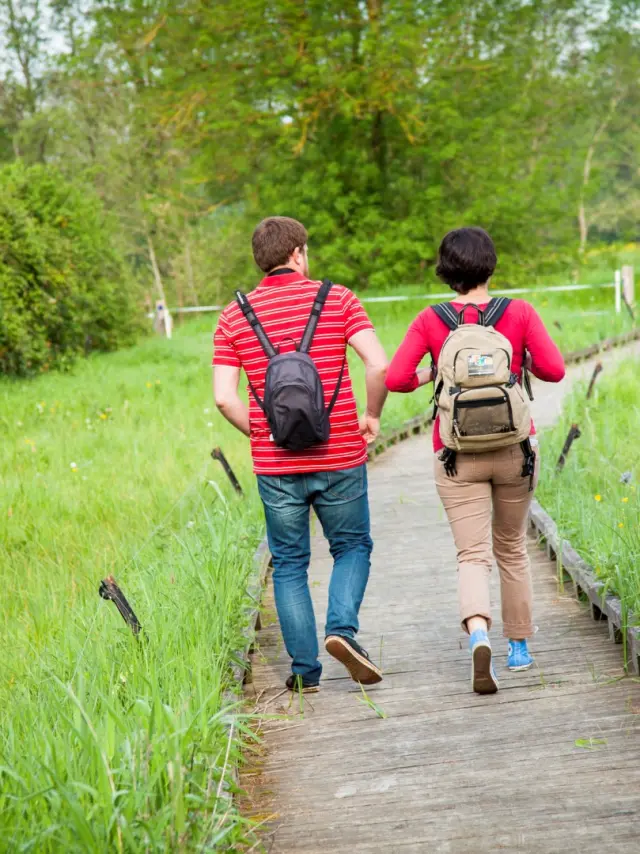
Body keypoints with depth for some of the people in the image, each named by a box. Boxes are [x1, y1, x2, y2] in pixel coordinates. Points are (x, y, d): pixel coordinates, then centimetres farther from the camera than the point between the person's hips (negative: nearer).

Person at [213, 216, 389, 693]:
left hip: (275, 464, 1)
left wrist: (261, 436, 10)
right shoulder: (337, 299, -1)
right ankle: (342, 627, -5)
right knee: (353, 547, 18)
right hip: (340, 458, -1)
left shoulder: (234, 317, 2)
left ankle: (304, 669, 10)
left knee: (290, 564, 12)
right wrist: (372, 416, 4)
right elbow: (379, 365, -12)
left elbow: (224, 397, -5)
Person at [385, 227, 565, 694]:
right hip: (514, 447, 1)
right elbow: (554, 369, -9)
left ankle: (478, 634, -29)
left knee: (473, 555, -2)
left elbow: (395, 378, -9)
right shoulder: (519, 312, -4)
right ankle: (520, 646, 27)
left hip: (458, 455, -1)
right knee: (512, 548, 19)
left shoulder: (430, 321, -3)